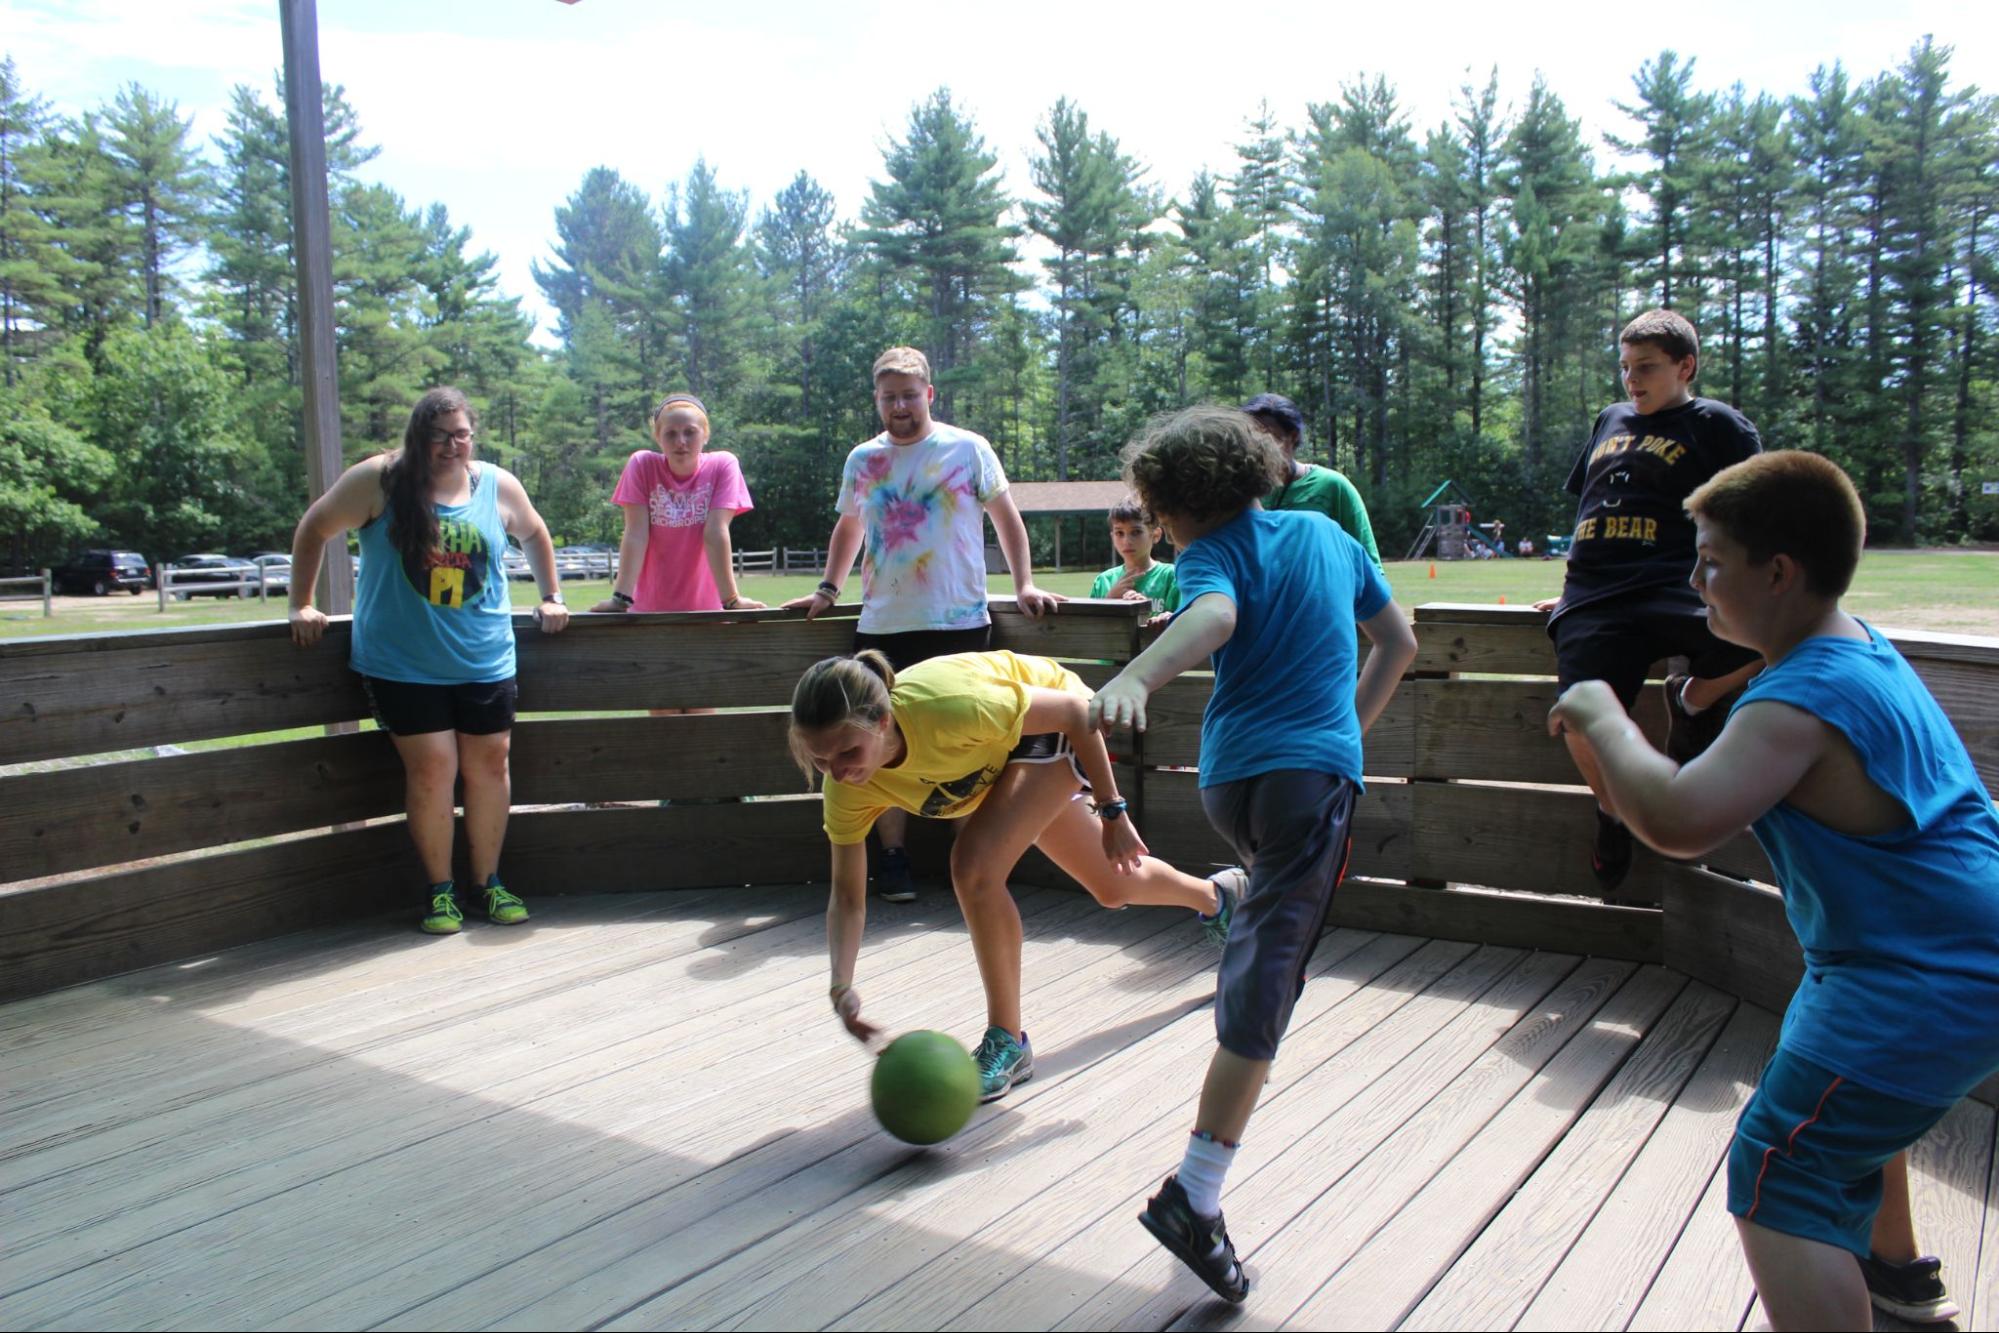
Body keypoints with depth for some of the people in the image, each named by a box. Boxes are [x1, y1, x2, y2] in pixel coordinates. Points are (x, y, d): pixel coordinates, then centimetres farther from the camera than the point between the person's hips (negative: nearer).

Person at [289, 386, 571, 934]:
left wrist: (551, 597, 17)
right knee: (432, 766, -6)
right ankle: (440, 890, 10)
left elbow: (535, 535, 22)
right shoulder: (380, 480, -6)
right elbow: (314, 529, 5)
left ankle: (488, 882, 20)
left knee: (489, 765, 5)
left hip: (484, 663, 3)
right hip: (402, 664, -3)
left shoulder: (499, 486, 3)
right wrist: (302, 605, 4)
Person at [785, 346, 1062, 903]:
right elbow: (848, 527, 26)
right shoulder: (862, 460, 12)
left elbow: (1006, 518, 9)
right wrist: (828, 590, 19)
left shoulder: (968, 450, 2)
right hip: (881, 626, 3)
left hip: (960, 624, -3)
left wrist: (1024, 584, 1)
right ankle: (893, 859, 12)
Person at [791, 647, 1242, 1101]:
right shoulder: (849, 788, -27)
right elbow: (847, 897, -16)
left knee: (974, 865, -28)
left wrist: (1111, 812, -24)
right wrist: (842, 986, -32)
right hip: (1002, 760, 6)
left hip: (1054, 727, -6)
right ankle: (1216, 894, 54)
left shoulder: (948, 706, -44)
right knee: (1112, 889, 21)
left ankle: (1008, 1044, -10)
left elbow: (1075, 709, -30)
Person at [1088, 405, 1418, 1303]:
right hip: (1315, 772, 0)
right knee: (1264, 975, -8)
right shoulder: (1326, 533, 14)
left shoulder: (1213, 553, 1)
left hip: (1230, 780, 1)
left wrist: (1132, 679, -42)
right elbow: (1398, 641, 23)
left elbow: (1215, 618, -25)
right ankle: (1194, 1194, -15)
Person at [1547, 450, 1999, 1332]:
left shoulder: (1801, 703, -25)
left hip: (1924, 987, -11)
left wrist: (1603, 720, -21)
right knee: (1845, 1100, 35)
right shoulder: (1862, 646, 7)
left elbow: (1676, 821, -37)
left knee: (1780, 1183, -12)